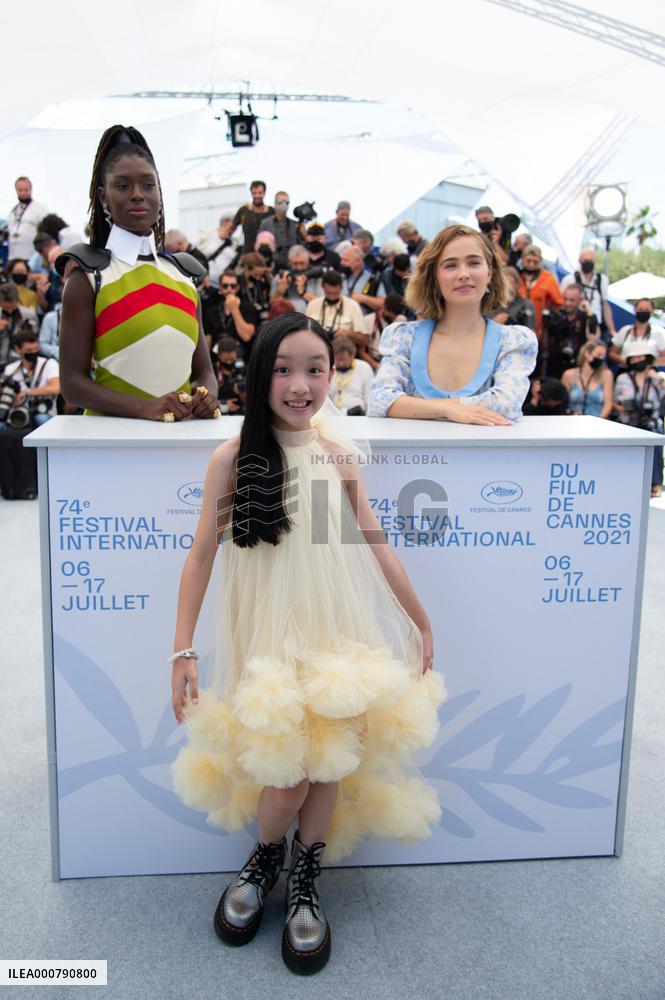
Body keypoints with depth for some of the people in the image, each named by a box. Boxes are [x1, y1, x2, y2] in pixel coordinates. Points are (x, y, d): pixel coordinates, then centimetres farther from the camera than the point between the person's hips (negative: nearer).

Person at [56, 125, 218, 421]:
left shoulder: (183, 275, 13)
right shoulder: (89, 277, 0)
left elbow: (204, 370, 16)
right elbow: (73, 383, -6)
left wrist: (206, 396, -7)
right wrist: (145, 407, -20)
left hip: (183, 430, 4)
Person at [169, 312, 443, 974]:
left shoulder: (339, 452, 2)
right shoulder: (233, 458, -6)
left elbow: (375, 544, 9)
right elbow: (200, 555, -3)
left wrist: (422, 623, 14)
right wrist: (182, 651, -7)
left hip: (339, 629, 2)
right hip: (265, 634, -2)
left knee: (329, 753, -7)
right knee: (287, 773, -8)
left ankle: (305, 877, 23)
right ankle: (264, 857, 28)